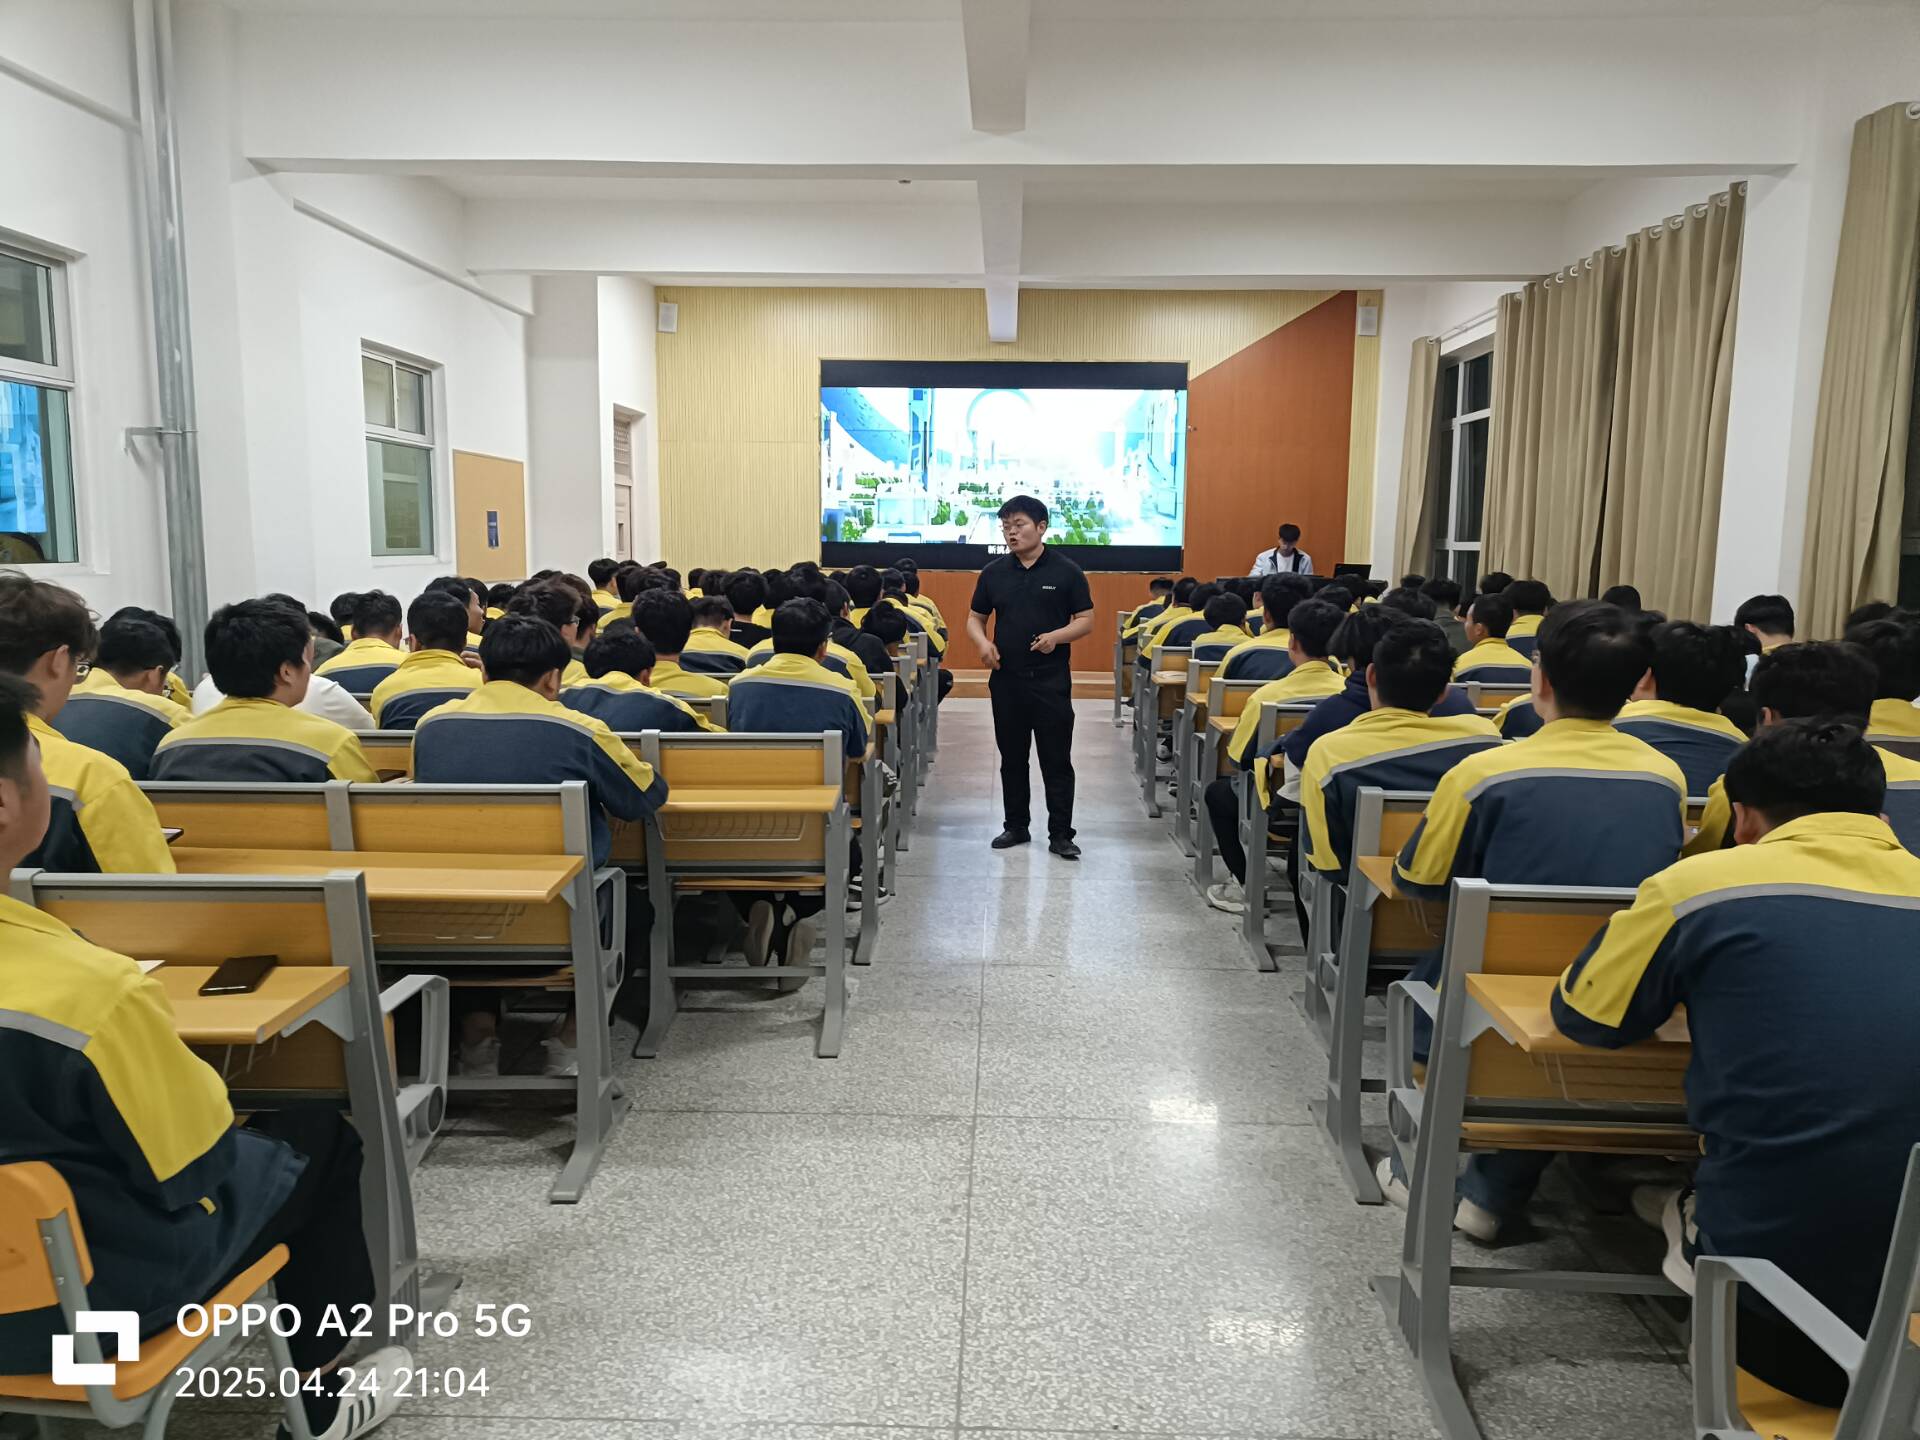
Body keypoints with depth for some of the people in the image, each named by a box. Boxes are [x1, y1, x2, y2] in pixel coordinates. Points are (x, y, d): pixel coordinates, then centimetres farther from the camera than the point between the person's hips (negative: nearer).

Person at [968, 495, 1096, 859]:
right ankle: (1015, 826, 24)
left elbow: (1086, 621, -1)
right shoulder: (993, 573, 7)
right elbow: (975, 618, 13)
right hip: (1006, 680, 3)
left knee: (1057, 760, 0)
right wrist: (982, 642, -9)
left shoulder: (1067, 571, -1)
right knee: (1012, 758, 12)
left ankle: (1061, 834, 8)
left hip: (1051, 681, -3)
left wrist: (1056, 636, -19)